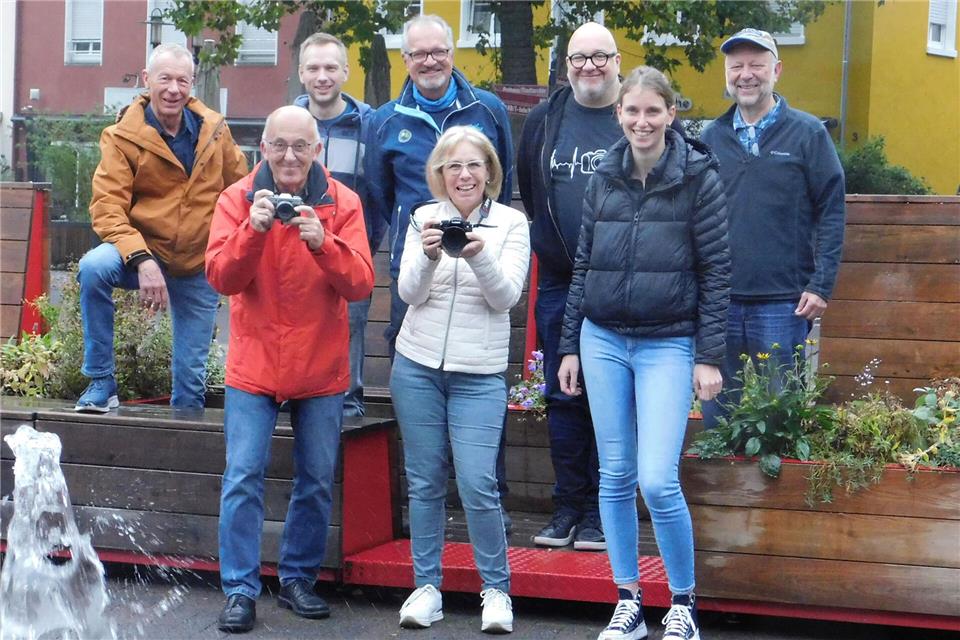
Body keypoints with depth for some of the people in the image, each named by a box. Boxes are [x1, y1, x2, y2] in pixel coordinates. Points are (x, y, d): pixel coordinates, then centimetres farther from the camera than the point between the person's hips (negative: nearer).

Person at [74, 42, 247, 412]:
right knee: (94, 268, -33)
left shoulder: (214, 129, -2)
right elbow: (107, 209, -19)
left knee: (191, 375, 4)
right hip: (140, 253, -3)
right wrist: (142, 260, -33)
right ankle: (101, 383, -21)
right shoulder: (122, 137, -13)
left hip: (199, 268, 3)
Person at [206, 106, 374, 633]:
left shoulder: (342, 203, -2)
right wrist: (254, 229, -28)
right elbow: (221, 277, -13)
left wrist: (322, 242, -28)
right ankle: (240, 590, 0)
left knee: (317, 481, 8)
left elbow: (360, 284, -12)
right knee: (243, 477, -7)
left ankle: (298, 579, 24)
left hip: (321, 369, 1)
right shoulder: (239, 199, -2)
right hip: (254, 365, -1)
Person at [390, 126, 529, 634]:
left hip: (479, 374, -2)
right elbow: (410, 293, -3)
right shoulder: (424, 219, 4)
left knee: (477, 484, -8)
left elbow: (506, 297, -10)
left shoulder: (511, 224, -1)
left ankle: (497, 589, 6)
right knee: (424, 482, 7)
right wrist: (429, 255, -23)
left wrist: (479, 256, -28)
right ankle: (427, 586, 17)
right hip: (417, 366, 2)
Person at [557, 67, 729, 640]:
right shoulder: (604, 180, 8)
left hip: (668, 345, -4)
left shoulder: (699, 177, -4)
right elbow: (584, 266, 13)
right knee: (615, 475, 7)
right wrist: (570, 347, 12)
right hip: (603, 341, 4)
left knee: (658, 482, -11)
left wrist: (710, 356, -9)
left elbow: (716, 271, -5)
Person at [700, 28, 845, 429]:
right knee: (717, 412, 9)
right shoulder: (711, 138, 9)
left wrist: (821, 285, -10)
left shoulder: (808, 134, -1)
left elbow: (831, 211, -3)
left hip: (783, 303, -3)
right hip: (718, 302, 4)